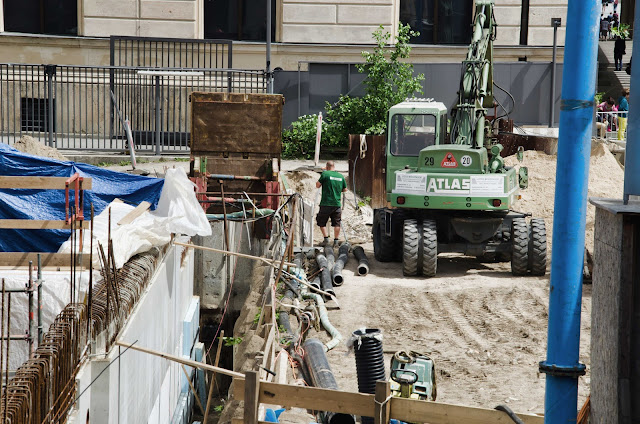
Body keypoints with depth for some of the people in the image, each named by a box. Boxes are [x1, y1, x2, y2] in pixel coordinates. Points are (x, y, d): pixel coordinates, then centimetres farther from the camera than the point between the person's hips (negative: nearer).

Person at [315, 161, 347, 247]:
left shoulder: (325, 174, -7)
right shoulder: (341, 176, 6)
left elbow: (317, 185, -2)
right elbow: (345, 189, 14)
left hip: (326, 204, -3)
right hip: (337, 204, 3)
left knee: (321, 222, 9)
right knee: (337, 224, 9)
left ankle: (326, 238, -3)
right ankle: (336, 241, 7)